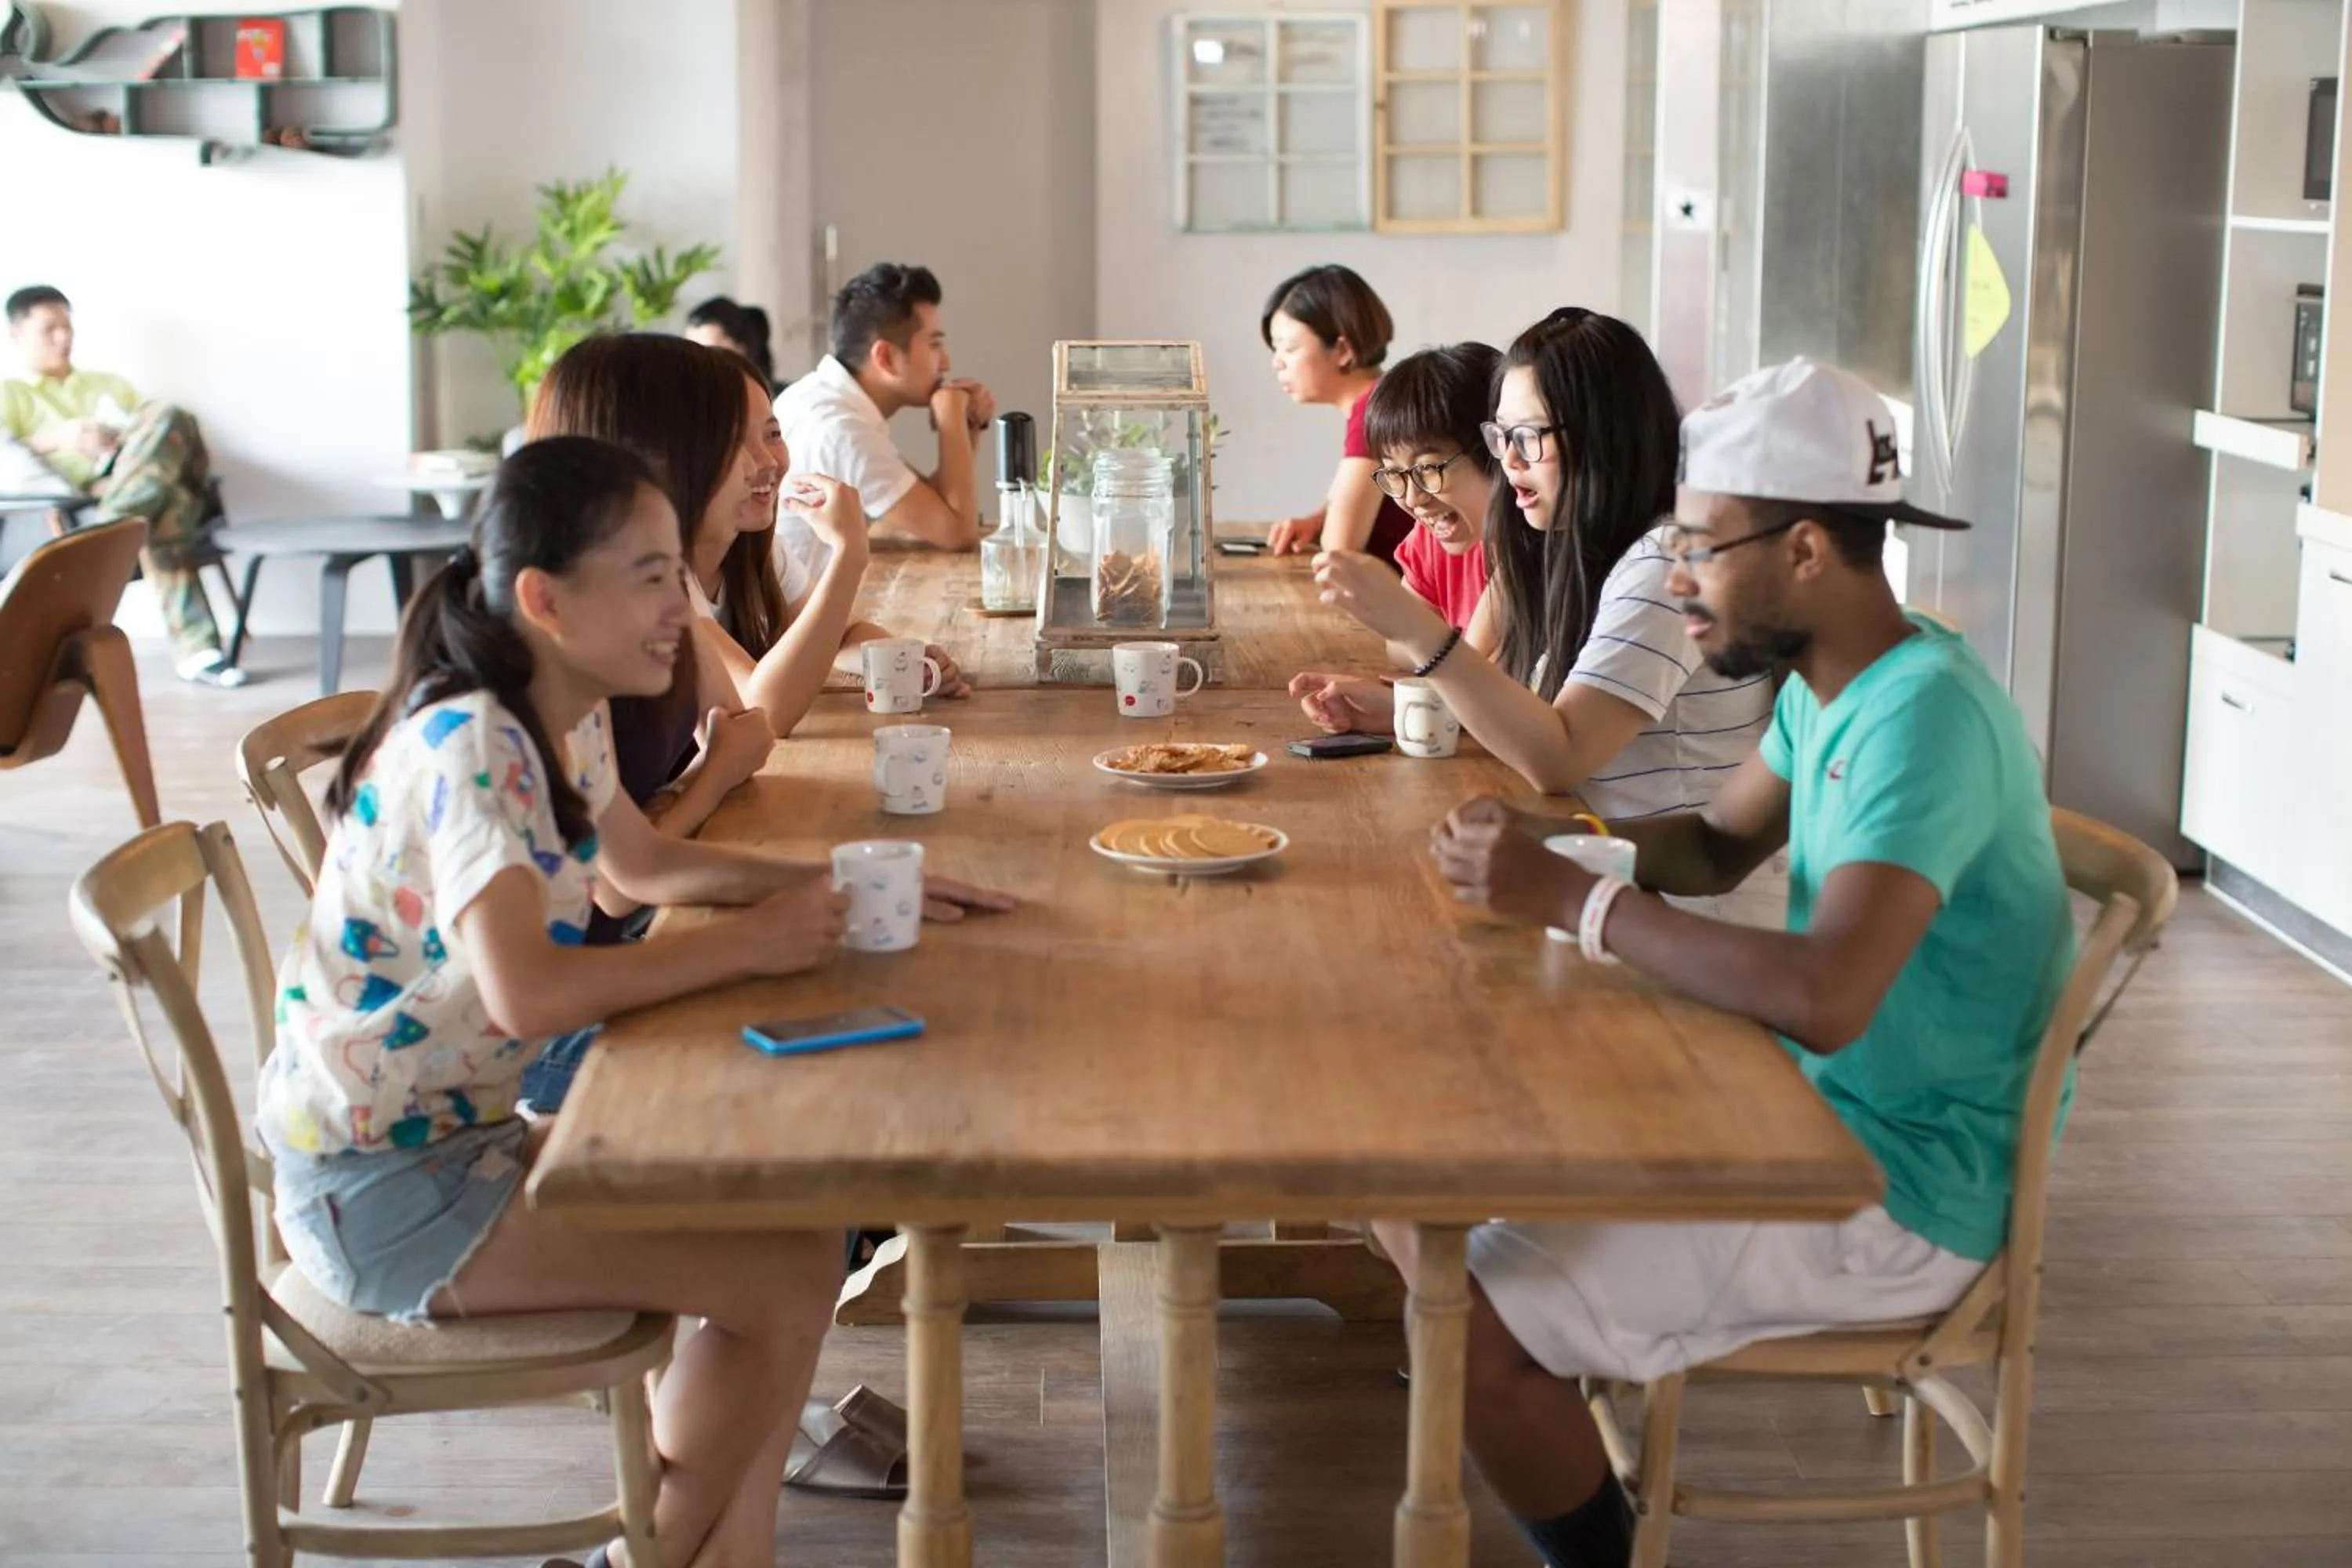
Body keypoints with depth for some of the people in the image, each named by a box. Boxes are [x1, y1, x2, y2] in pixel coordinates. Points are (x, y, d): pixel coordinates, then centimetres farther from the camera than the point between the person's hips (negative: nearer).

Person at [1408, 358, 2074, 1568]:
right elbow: (1718, 847, 20)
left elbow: (1824, 998, -36)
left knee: (1482, 1322, -18)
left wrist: (1570, 901, -27)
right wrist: (1549, 832, 0)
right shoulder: (1825, 687, 6)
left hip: (1904, 1194, -10)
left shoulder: (1923, 712, -25)